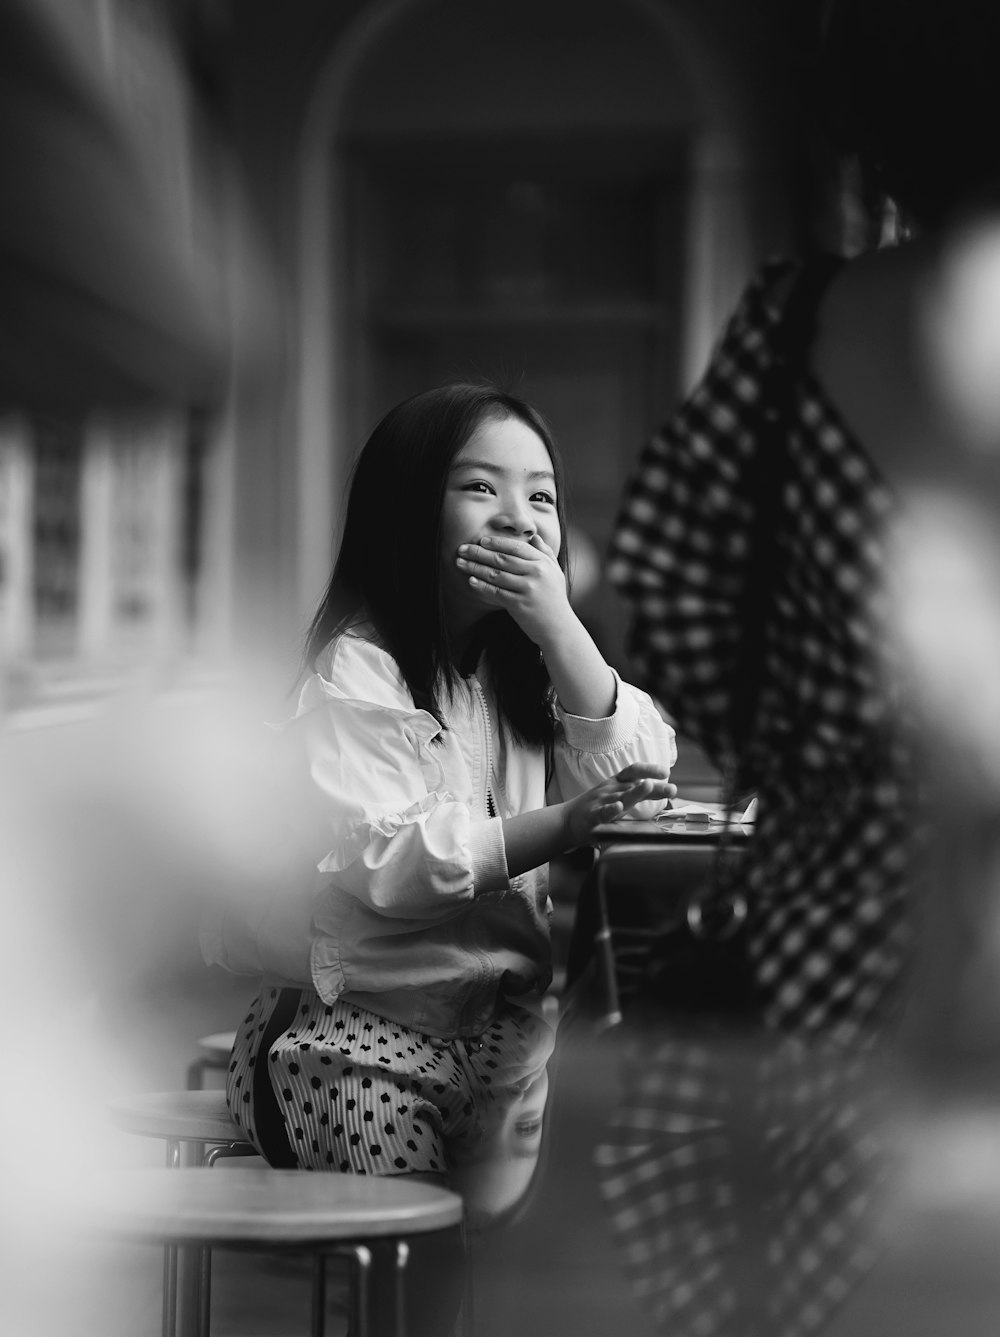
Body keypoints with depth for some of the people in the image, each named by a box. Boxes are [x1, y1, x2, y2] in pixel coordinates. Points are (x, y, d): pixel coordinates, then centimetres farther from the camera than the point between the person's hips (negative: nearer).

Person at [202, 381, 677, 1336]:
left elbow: (640, 780, -1)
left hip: (495, 1013, 5)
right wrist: (561, 825, -27)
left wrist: (558, 625, -10)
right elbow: (386, 862, -20)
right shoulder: (356, 669, -7)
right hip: (352, 1023, -5)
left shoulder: (523, 659, 14)